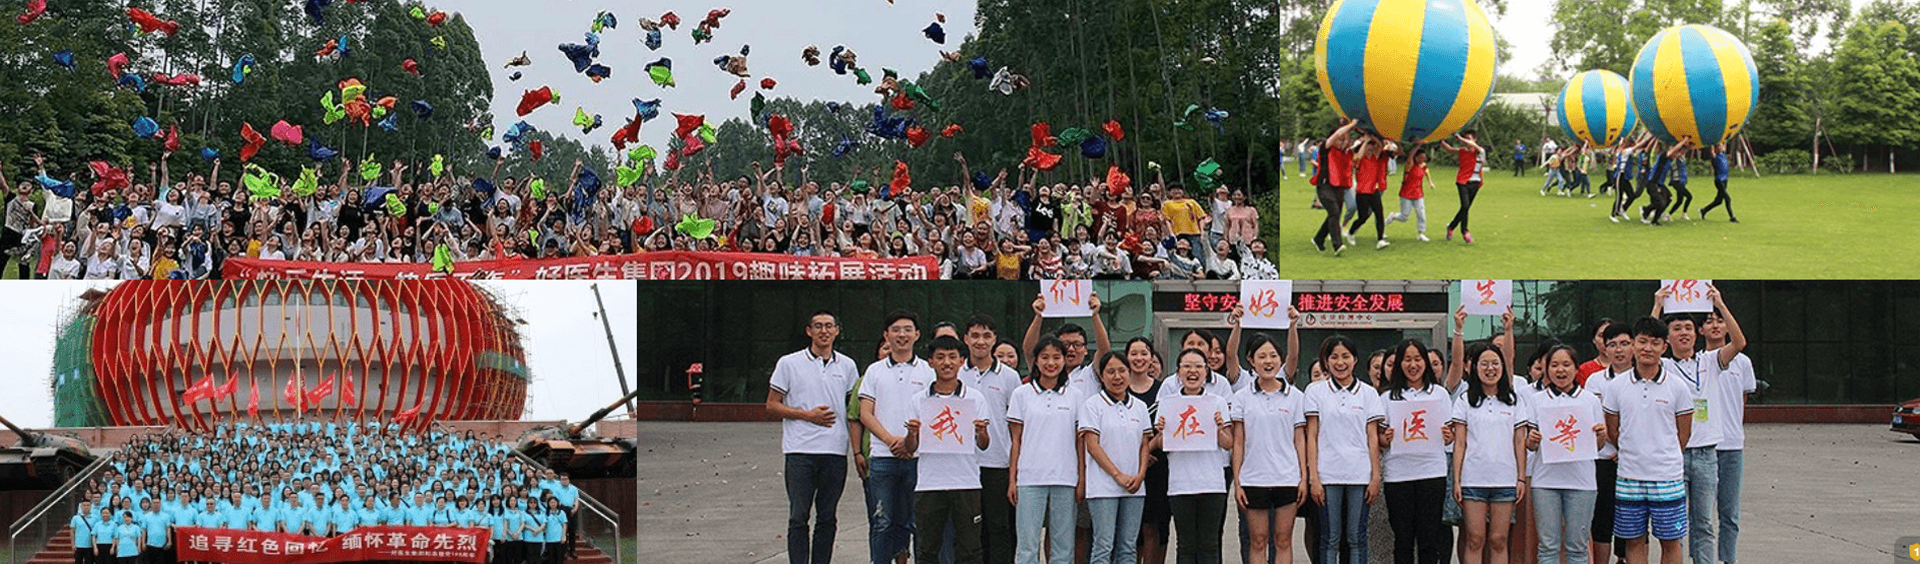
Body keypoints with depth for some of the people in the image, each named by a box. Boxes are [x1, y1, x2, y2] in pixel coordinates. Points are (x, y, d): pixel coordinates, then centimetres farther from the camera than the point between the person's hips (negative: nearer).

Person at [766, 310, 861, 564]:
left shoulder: (846, 366, 11)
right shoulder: (789, 363, 3)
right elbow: (772, 405, 4)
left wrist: (858, 451, 5)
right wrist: (808, 415, -7)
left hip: (835, 451, 2)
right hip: (800, 450, -2)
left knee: (827, 518, 6)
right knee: (798, 517, -3)